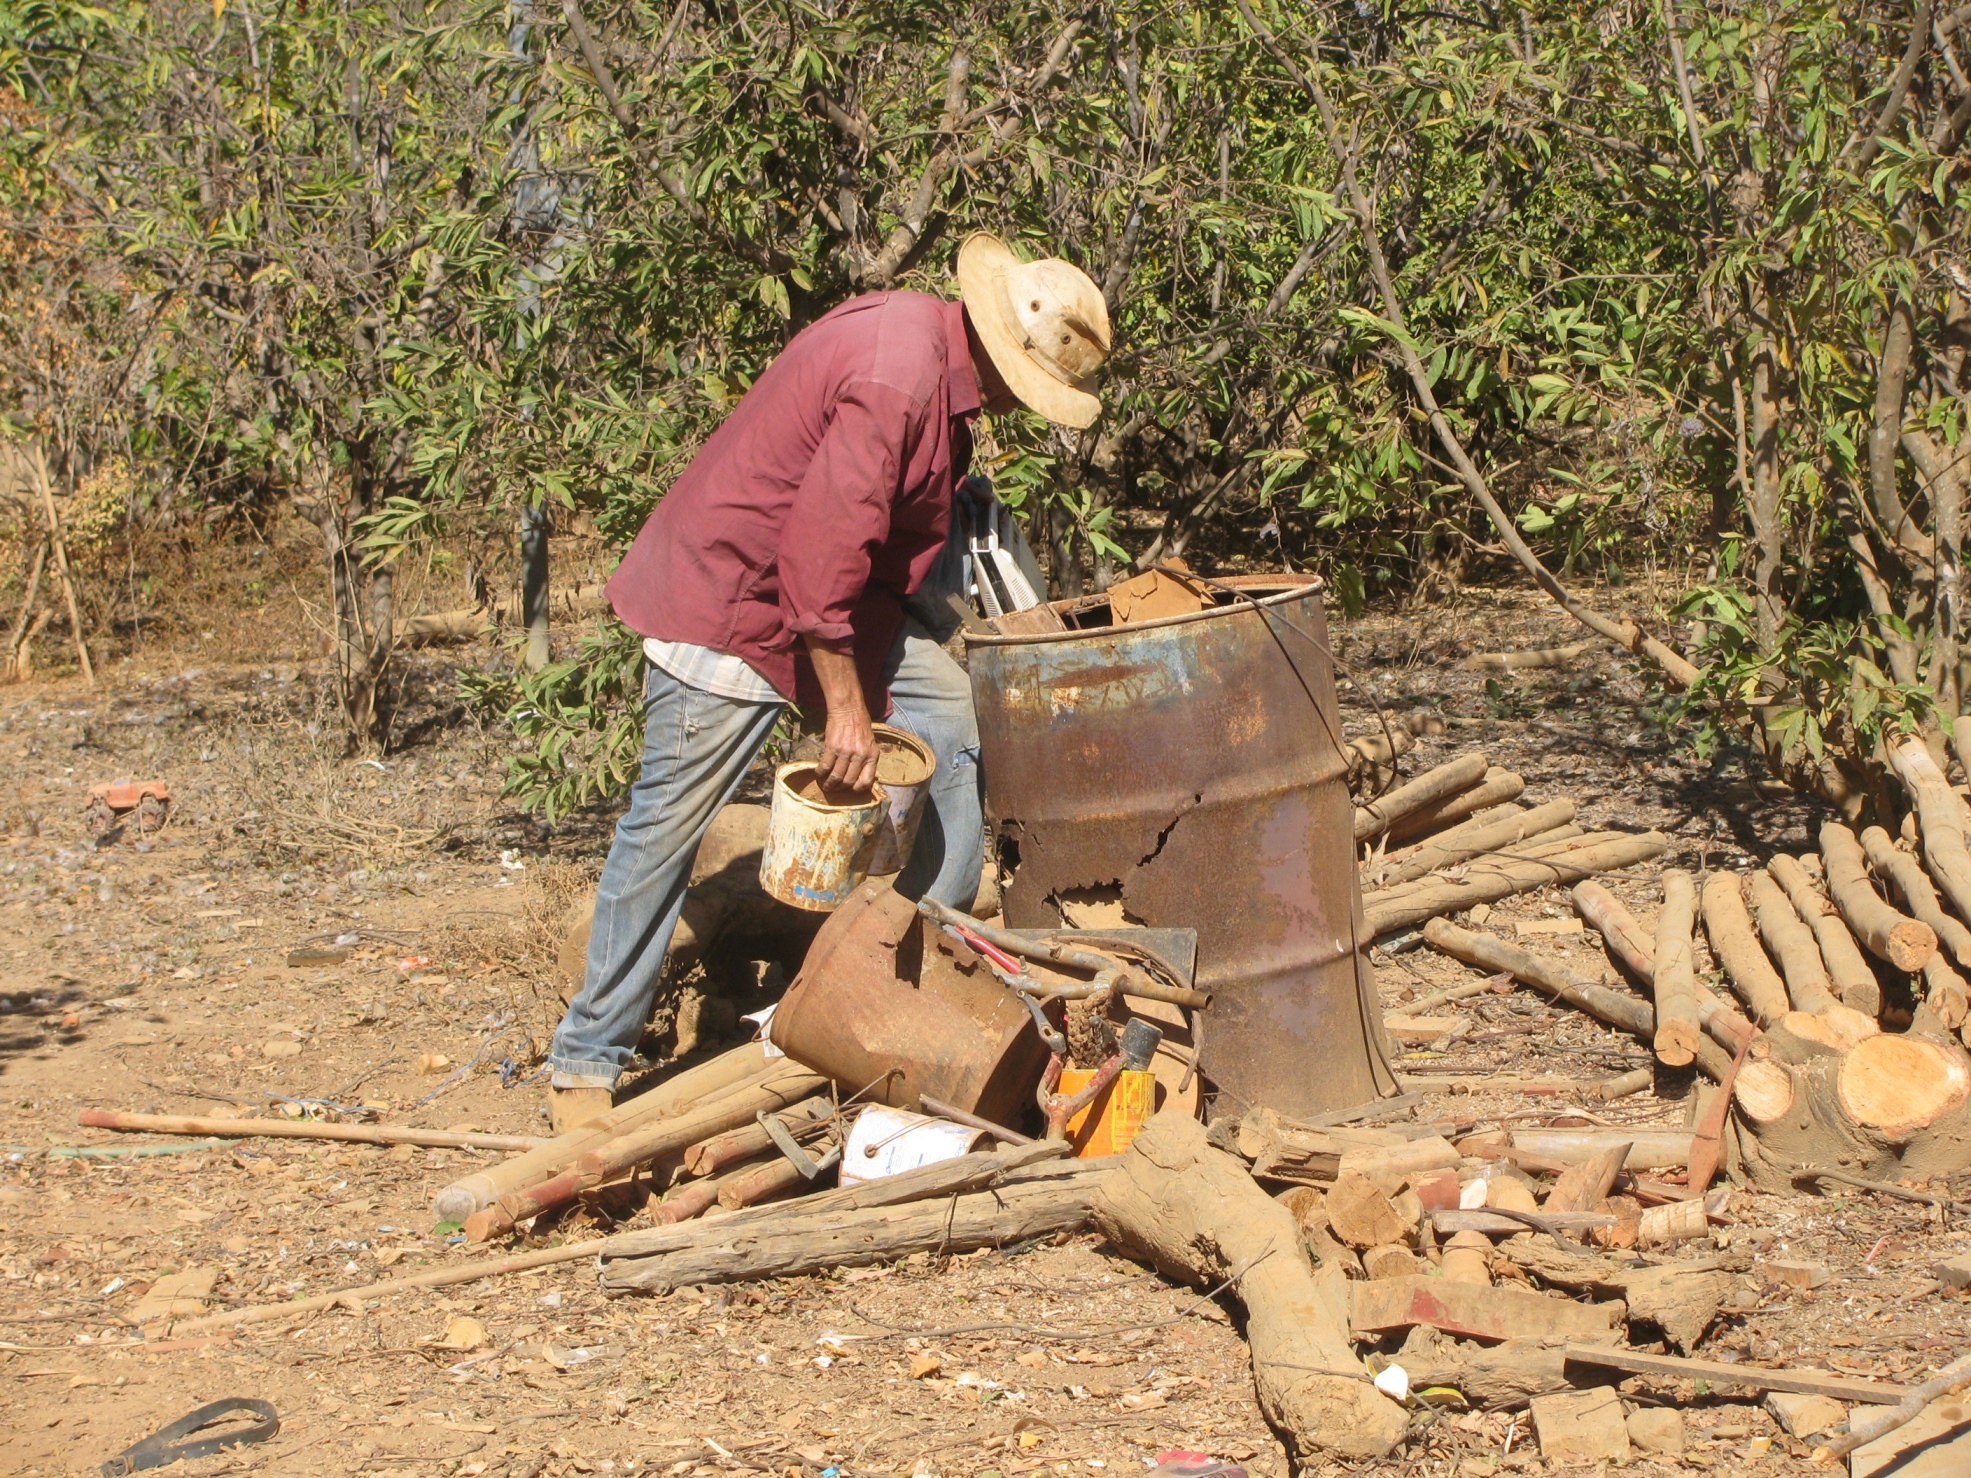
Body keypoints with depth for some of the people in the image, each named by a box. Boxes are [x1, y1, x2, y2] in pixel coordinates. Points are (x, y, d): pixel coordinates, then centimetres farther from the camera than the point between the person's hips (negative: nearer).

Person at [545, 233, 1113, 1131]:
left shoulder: (932, 350, 5)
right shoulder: (894, 373, -26)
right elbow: (822, 544, -29)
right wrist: (843, 707, -24)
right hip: (730, 595, -10)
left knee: (953, 719, 3)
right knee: (664, 829, -5)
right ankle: (586, 1063, 4)